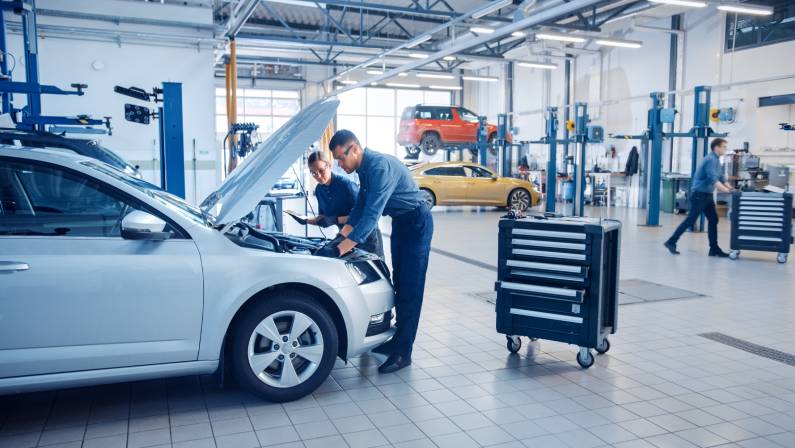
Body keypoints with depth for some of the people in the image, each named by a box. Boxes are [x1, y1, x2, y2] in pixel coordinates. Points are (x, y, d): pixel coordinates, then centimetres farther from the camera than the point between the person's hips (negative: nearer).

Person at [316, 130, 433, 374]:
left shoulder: (380, 166, -28)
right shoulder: (365, 169, 3)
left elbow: (371, 215, -35)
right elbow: (360, 208, 13)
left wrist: (339, 249, -36)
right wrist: (340, 236, 3)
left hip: (416, 223, -10)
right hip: (400, 223, 10)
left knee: (410, 288, -8)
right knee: (399, 283, 14)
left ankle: (403, 353, -4)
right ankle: (398, 340, 25)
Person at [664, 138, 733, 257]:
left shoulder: (716, 160, 16)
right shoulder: (710, 159, -16)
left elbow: (721, 178, 18)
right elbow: (713, 179, -25)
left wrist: (731, 188, 5)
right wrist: (726, 190, -29)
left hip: (707, 195, 10)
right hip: (699, 194, -10)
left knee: (713, 220, 7)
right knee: (690, 220, -8)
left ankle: (714, 249, 10)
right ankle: (671, 242, -2)